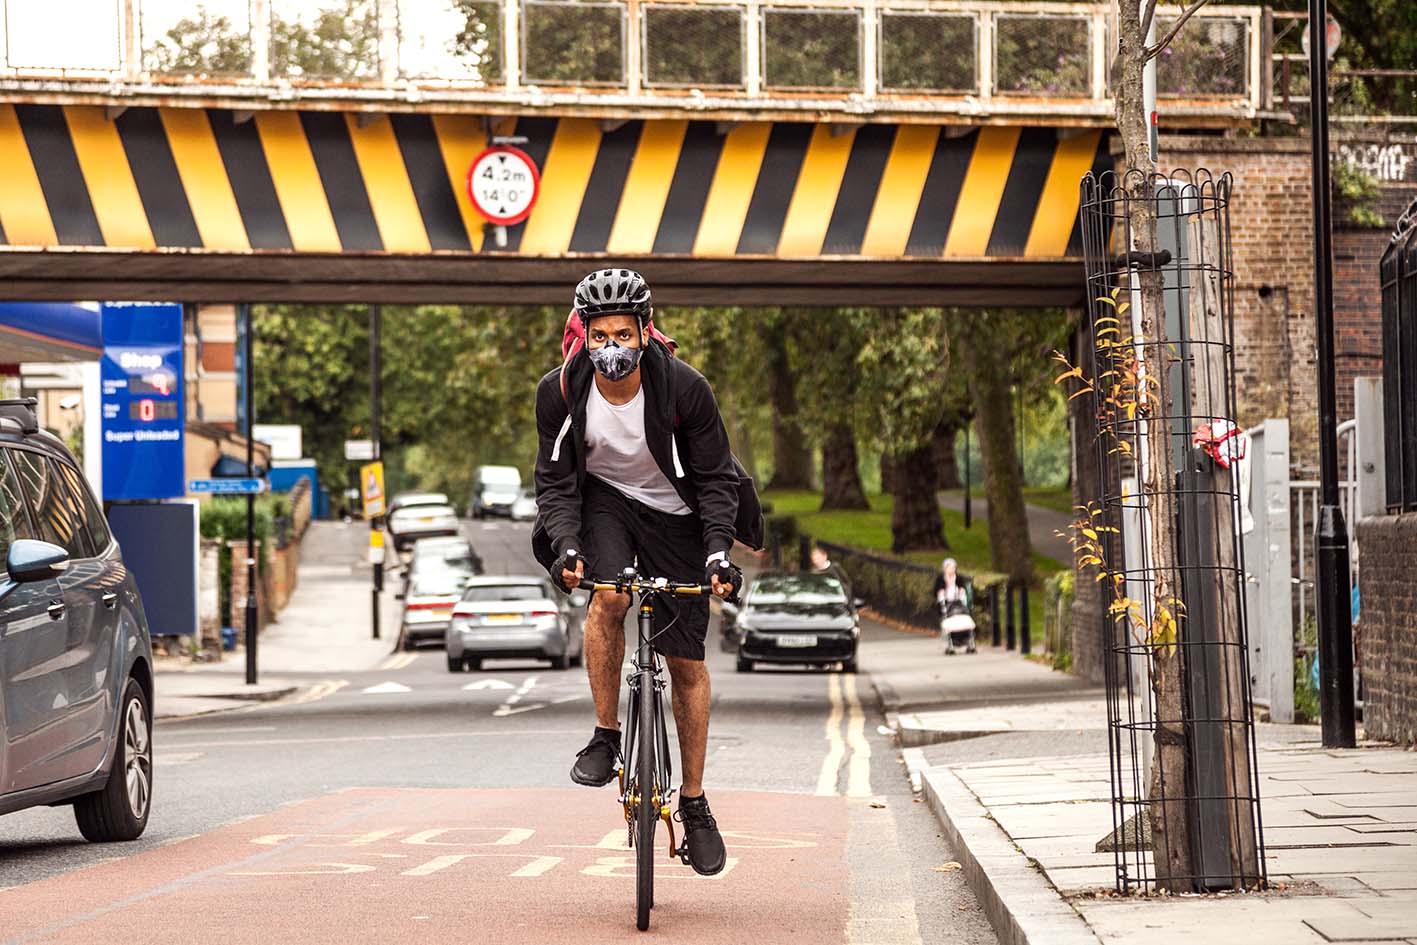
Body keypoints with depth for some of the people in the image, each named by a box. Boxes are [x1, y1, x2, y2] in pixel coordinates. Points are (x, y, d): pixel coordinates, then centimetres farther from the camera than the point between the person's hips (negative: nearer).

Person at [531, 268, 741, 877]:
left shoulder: (684, 388, -25)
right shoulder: (561, 391, -20)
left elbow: (715, 478, -15)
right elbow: (555, 481, -11)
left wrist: (719, 551, -26)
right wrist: (566, 546, -27)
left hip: (673, 513, 0)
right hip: (601, 501, 0)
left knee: (686, 661, 1)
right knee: (608, 599, -31)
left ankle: (694, 803, 14)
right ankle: (606, 735, -12)